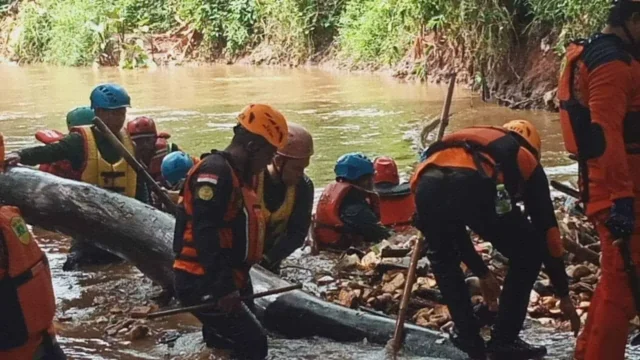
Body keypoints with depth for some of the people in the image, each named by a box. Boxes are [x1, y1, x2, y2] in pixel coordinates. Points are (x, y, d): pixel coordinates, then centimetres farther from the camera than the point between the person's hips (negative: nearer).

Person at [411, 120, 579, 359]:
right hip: (474, 186, -4)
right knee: (529, 252, 21)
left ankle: (468, 339, 32)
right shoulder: (525, 159, 34)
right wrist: (564, 295, 40)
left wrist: (482, 273, 59)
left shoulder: (467, 143, 46)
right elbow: (547, 229, 33)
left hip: (427, 185, 4)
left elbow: (451, 225, 49)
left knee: (442, 259, 35)